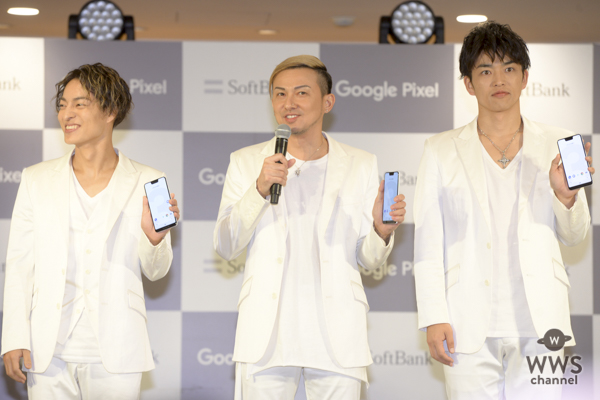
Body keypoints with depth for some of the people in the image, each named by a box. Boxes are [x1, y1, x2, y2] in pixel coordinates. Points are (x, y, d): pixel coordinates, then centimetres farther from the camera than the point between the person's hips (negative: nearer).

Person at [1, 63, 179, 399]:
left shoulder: (145, 183, 3)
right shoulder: (37, 180, 7)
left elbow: (156, 270, 7)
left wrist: (155, 236, -14)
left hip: (114, 354, -1)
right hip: (49, 353, 1)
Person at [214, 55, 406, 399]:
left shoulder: (361, 165, 8)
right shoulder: (247, 162, 8)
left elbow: (369, 259, 10)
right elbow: (225, 247, -1)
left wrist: (383, 230, -13)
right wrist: (260, 189, -14)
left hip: (336, 333, 0)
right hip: (267, 331, 0)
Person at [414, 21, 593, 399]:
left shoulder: (555, 145, 10)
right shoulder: (442, 151, 8)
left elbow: (575, 235, 14)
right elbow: (428, 240, 4)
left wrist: (566, 195, -8)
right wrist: (434, 319, -6)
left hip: (539, 322, 1)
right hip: (470, 325, 0)